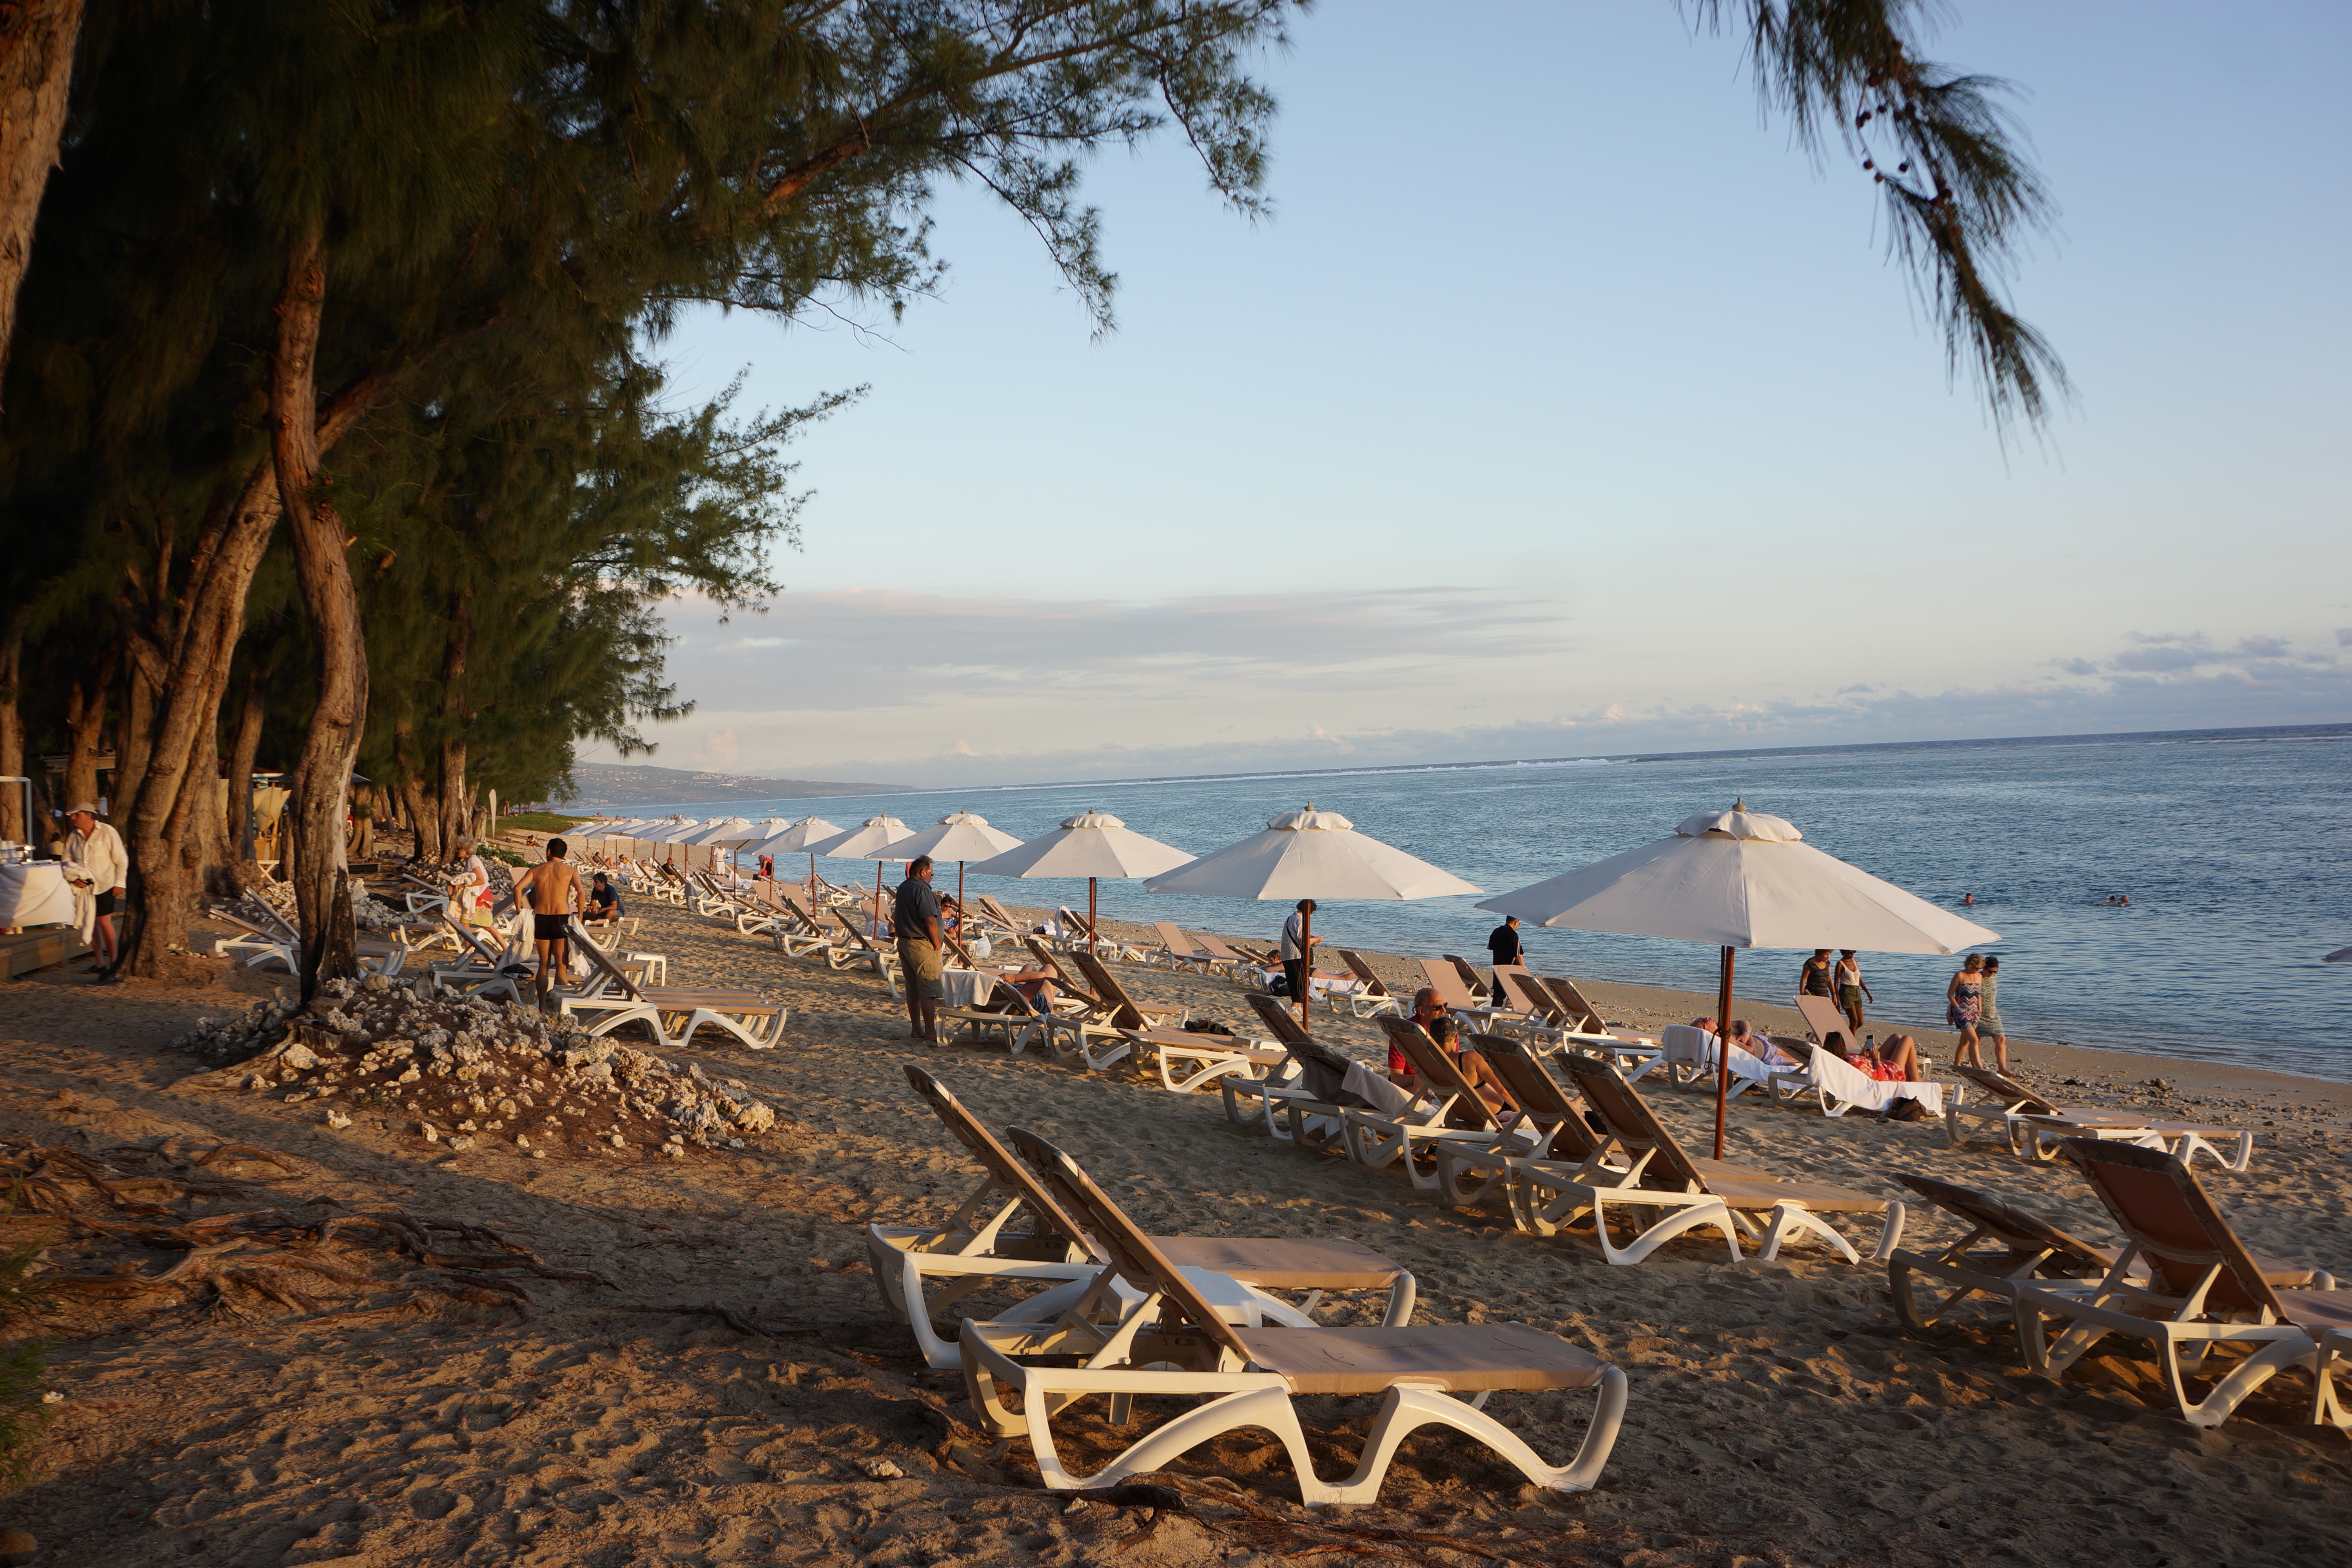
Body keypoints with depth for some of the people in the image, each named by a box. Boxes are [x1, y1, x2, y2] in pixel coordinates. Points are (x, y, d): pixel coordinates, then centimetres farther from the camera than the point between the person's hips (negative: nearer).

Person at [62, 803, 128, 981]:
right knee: (90, 924, 3)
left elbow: (121, 860, -3)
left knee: (104, 922, -9)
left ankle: (113, 959, 8)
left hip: (104, 885, -5)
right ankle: (101, 965, 9)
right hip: (83, 887, 5)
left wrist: (120, 883, -8)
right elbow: (67, 860, 16)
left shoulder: (107, 832, -5)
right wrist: (73, 878, -2)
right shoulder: (74, 836, 8)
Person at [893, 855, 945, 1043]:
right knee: (929, 990, -7)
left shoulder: (902, 888, 12)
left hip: (904, 942, 9)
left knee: (913, 989, 14)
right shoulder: (922, 889, -16)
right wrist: (937, 945, -12)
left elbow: (896, 917, 21)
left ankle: (916, 1030, 20)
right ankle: (930, 1032, -8)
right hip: (921, 944, -9)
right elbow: (931, 921, -21)